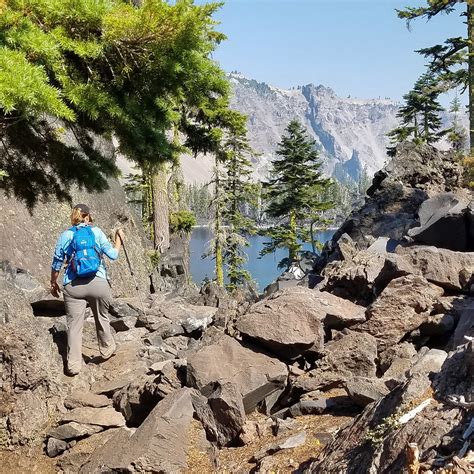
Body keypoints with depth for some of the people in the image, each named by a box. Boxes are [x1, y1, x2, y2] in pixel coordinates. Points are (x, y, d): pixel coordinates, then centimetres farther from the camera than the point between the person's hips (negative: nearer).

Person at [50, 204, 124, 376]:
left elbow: (57, 263, 11)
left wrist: (53, 283, 24)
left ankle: (73, 365, 5)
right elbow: (113, 255, 7)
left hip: (73, 285, 0)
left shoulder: (65, 235, 8)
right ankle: (107, 350, 38)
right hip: (98, 283, 0)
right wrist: (119, 239, 24)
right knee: (102, 318, 21)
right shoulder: (97, 232, 5)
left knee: (74, 325, 5)